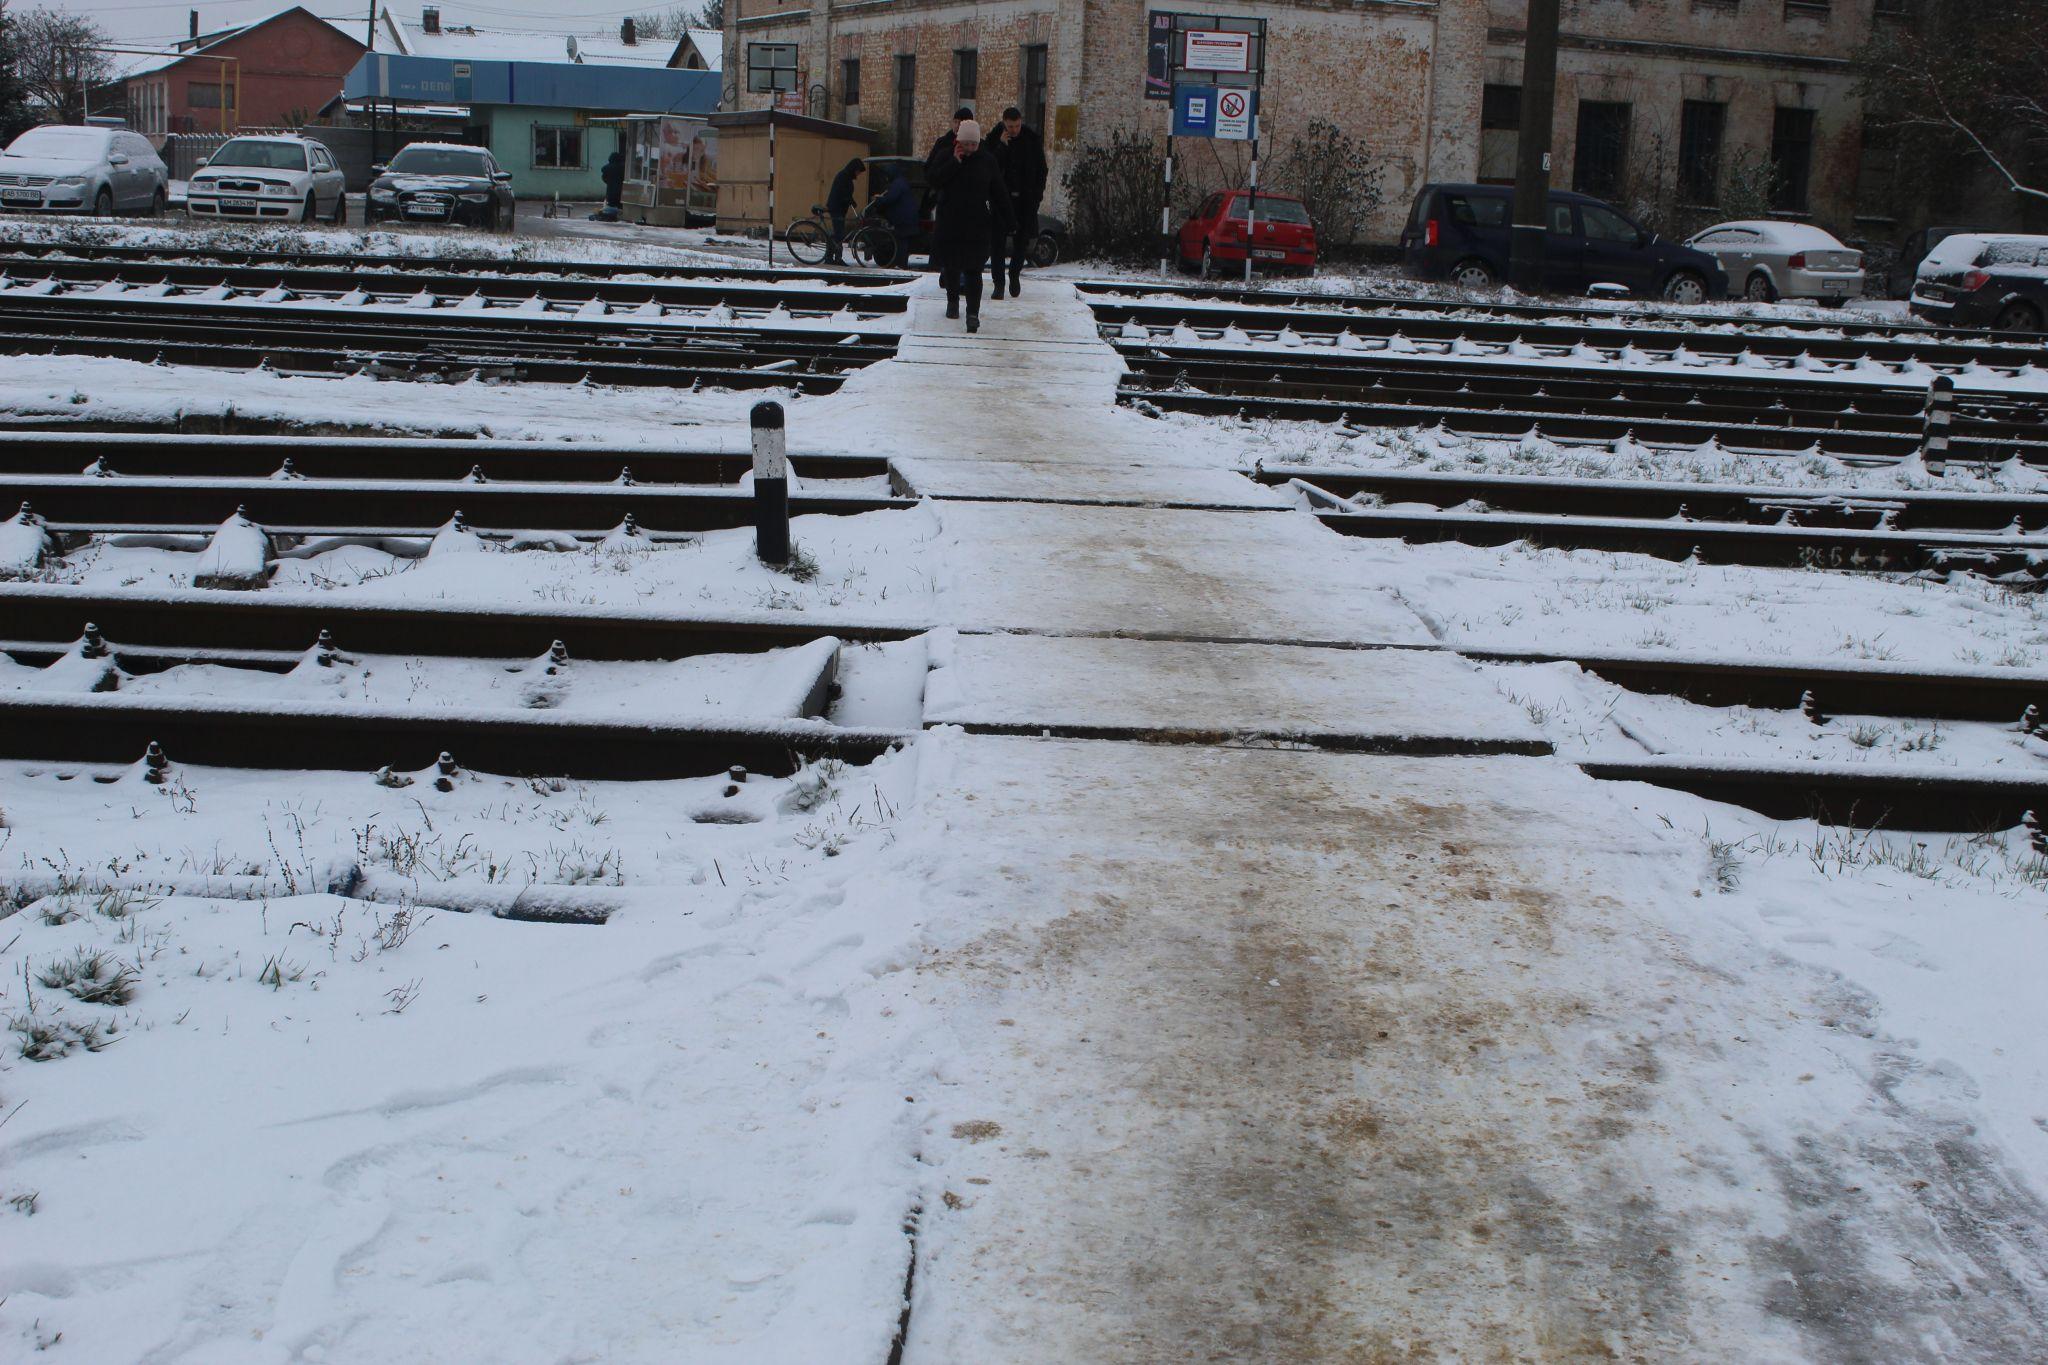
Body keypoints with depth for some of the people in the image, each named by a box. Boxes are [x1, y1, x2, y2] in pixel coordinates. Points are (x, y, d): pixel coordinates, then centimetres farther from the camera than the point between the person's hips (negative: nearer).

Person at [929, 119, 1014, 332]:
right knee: (951, 266, 13)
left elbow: (1000, 193, 5)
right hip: (950, 223, 2)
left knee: (973, 270, -10)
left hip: (977, 226, -2)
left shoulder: (986, 161, 1)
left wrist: (1009, 222, 4)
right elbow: (935, 181, -11)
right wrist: (954, 162, -18)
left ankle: (973, 314, -13)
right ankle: (952, 302, 36)